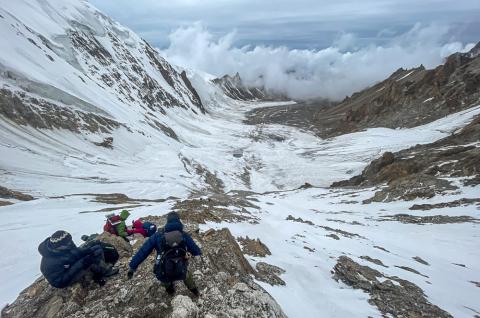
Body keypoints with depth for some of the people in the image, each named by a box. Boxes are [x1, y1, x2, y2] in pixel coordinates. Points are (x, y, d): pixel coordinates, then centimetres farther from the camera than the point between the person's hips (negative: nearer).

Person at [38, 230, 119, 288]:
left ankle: (99, 275, -3)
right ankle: (106, 271, -1)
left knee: (98, 249, 1)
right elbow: (59, 282, -31)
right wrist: (82, 264, -36)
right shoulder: (51, 263, -36)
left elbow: (76, 252, 0)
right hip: (63, 281, -8)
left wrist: (90, 250, -19)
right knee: (90, 261, -29)